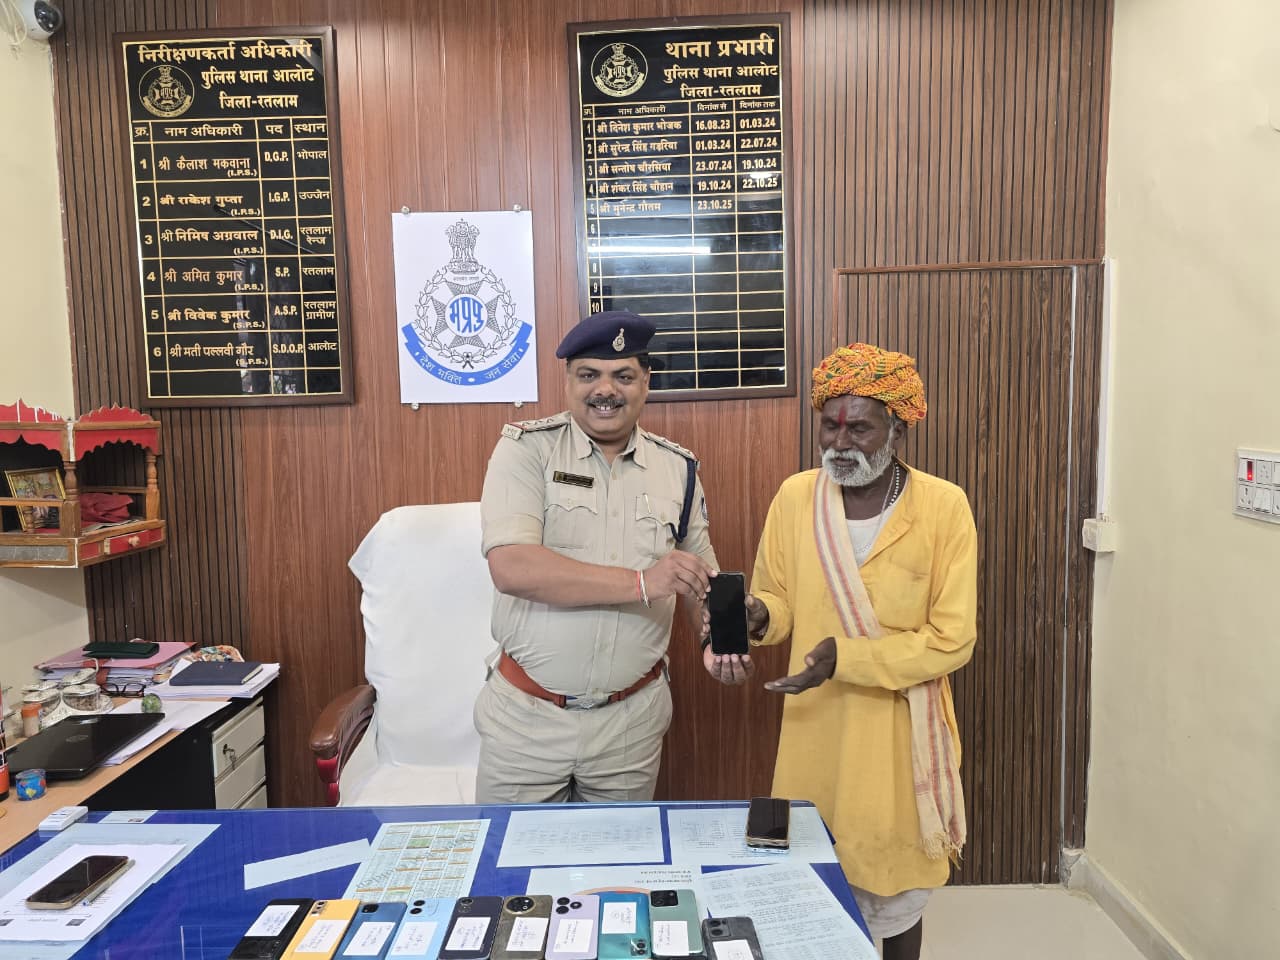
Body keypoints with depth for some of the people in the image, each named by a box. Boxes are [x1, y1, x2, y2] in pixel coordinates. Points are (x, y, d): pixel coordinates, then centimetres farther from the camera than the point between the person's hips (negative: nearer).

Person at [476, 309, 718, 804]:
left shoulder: (677, 468, 3)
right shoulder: (526, 448, -8)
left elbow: (700, 575, 14)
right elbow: (512, 568, -22)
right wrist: (640, 583, -25)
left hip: (632, 721, 3)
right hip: (526, 716, -2)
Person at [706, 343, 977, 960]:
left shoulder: (943, 506, -12)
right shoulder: (794, 497, -4)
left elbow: (952, 640, -12)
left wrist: (848, 657, -22)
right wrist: (759, 617, -17)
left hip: (899, 731, -2)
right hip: (815, 728, 2)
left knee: (893, 885, 18)